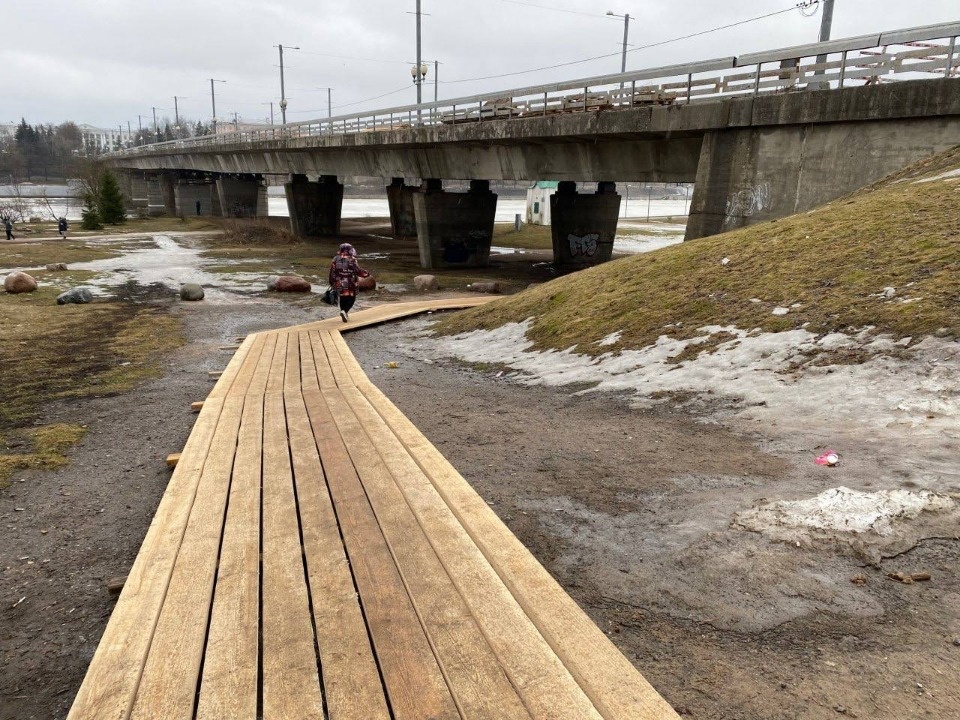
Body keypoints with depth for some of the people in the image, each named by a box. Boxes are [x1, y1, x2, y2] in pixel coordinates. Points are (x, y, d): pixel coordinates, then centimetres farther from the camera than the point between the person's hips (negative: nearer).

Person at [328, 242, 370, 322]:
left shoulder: (336, 259, 3)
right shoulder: (352, 260, -11)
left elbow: (332, 272, 5)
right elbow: (358, 271, -11)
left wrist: (332, 283, 14)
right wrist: (367, 274, 6)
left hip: (339, 283, 4)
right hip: (350, 283, -4)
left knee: (342, 298, 18)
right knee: (351, 298, 6)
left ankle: (345, 314, 23)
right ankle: (344, 311, -16)